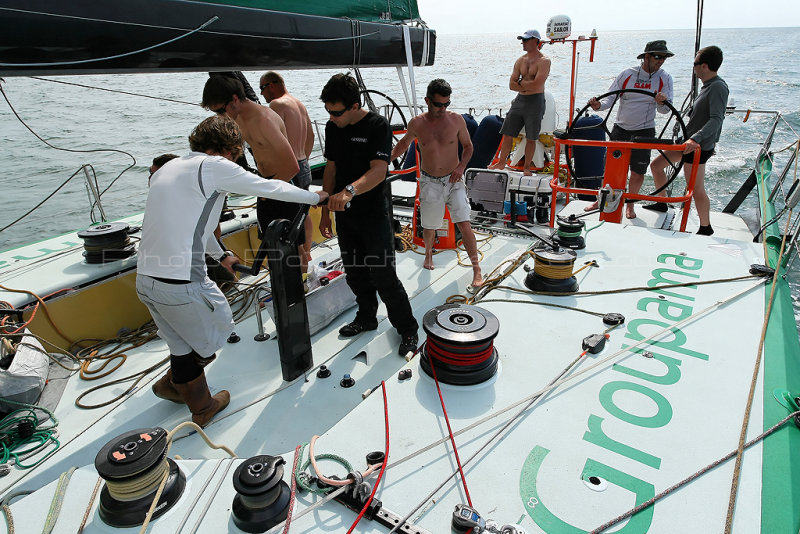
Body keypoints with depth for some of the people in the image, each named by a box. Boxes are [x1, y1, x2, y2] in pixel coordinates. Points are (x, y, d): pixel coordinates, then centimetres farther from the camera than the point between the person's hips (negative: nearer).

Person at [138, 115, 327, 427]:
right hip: (182, 284, -9)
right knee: (220, 326, 17)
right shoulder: (214, 166, -8)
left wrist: (221, 255, 41)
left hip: (145, 279, 9)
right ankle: (173, 383, 30)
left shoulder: (168, 168, 19)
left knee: (183, 344, 23)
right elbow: (269, 188, -3)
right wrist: (315, 197, 13)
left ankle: (201, 406, 39)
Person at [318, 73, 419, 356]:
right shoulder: (332, 127, 6)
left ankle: (407, 329, 14)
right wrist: (326, 210, 12)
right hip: (345, 215, 7)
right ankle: (367, 317, 38)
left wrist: (350, 190, -44)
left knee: (383, 276, -3)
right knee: (354, 273, 17)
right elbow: (331, 169, 13)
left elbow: (378, 171, -26)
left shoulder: (378, 126, -15)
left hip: (374, 215, -6)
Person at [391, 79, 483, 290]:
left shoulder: (456, 120, -7)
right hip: (430, 183, 1)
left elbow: (468, 146, 6)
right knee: (429, 226, 12)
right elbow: (404, 143, 16)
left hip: (453, 180, -1)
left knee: (464, 225, -10)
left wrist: (461, 166, -10)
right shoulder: (417, 124, -6)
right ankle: (428, 251, 45)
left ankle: (476, 269, 0)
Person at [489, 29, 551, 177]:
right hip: (519, 100, 6)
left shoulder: (544, 61, -8)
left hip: (535, 102, -6)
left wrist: (521, 83, -5)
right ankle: (501, 163, 20)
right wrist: (528, 86, -8)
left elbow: (536, 85, -19)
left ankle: (527, 168, 14)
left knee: (530, 138, 2)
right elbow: (511, 85, 4)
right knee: (507, 134, 7)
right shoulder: (520, 61, 11)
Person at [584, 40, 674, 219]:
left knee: (638, 172, 2)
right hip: (621, 128, 0)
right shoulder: (627, 74, -2)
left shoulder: (664, 78, -2)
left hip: (644, 132, 0)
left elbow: (665, 110, -5)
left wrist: (661, 102, -28)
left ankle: (630, 204, 22)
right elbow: (610, 98, -3)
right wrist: (599, 105, -25)